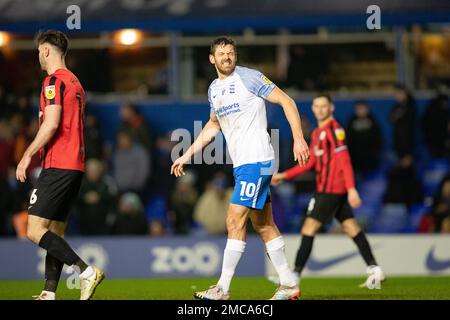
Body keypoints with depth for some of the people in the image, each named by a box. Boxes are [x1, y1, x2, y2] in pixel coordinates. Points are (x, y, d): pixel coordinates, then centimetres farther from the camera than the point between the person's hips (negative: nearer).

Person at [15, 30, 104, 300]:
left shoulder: (54, 80, -9)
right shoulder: (75, 82, 19)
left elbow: (51, 124, -19)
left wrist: (28, 155, -13)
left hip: (58, 165, -10)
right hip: (75, 165, 10)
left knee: (36, 230, -12)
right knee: (55, 233, 9)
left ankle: (86, 271, -20)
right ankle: (49, 294, 6)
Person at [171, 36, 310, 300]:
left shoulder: (249, 78, -8)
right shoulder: (214, 89, 15)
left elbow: (287, 101, -7)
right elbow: (213, 125, 31)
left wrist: (299, 138, -16)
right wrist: (188, 155, 28)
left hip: (256, 160, -8)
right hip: (241, 164, 8)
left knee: (235, 220, -11)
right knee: (263, 224, 10)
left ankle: (223, 288, -9)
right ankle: (289, 284, 16)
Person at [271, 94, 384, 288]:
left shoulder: (334, 130, -11)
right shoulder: (317, 133, 17)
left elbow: (344, 161, -18)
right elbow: (310, 163, 21)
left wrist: (351, 189, -24)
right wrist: (285, 176, 17)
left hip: (330, 190, -9)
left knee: (308, 230, -9)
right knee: (351, 227, 10)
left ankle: (295, 274, -10)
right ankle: (374, 268, 11)